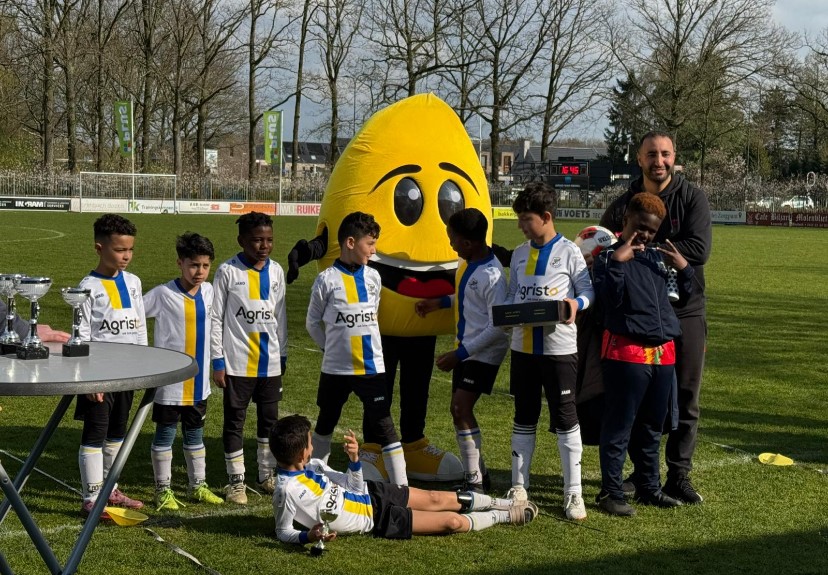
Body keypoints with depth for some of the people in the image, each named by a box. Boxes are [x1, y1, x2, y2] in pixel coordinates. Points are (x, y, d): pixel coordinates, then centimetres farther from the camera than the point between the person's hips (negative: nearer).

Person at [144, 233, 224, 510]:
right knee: (165, 434, 5)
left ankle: (198, 485, 27)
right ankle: (163, 490, 14)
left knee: (195, 434, 16)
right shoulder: (163, 294, -14)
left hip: (199, 380, 5)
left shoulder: (208, 291, 3)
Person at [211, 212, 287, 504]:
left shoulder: (276, 271, 6)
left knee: (269, 418, 12)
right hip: (237, 362, -4)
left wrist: (282, 355, 14)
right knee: (235, 420, 2)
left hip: (270, 362, 4)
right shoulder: (228, 271, -8)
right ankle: (236, 481, 11)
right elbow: (216, 318, -6)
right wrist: (218, 361, -8)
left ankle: (267, 474, 25)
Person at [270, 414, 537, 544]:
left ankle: (501, 503, 35)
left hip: (370, 493, 7)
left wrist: (354, 459, -18)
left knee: (436, 499, 13)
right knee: (451, 521, -5)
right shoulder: (287, 491, -27)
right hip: (375, 519, -7)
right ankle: (506, 516, 17)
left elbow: (355, 486, 1)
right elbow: (283, 532, -17)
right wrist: (308, 535, -38)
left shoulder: (313, 466, -6)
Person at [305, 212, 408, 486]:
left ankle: (401, 485, -4)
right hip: (336, 368, -2)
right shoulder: (327, 279, -7)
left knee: (384, 426, -4)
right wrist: (333, 347, 7)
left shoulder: (373, 277, 3)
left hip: (372, 367, 2)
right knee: (326, 422, 16)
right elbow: (312, 322, 4)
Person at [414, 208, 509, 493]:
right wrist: (441, 302, 13)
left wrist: (461, 353, -23)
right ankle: (476, 473, 23)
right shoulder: (469, 262, 4)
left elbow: (498, 327, -25)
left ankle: (475, 482, -7)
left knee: (462, 408, -15)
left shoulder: (492, 275, -25)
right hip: (466, 348, 10)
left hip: (484, 352, -10)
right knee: (458, 410, 11)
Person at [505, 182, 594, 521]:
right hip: (523, 346, 5)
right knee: (524, 418, 14)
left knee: (566, 419, 1)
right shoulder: (519, 254, 9)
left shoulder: (569, 252, -6)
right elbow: (513, 294, 13)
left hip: (559, 348, -5)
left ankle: (573, 492, 8)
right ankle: (519, 485, 24)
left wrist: (577, 303, -24)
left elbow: (589, 289, -4)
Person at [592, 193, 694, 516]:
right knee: (619, 427, -2)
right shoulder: (609, 257, -3)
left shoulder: (658, 257, 15)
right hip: (626, 353, -6)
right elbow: (609, 299, -16)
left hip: (663, 354, 6)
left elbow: (684, 296, 20)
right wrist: (617, 262, -24)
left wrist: (684, 268, 3)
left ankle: (649, 487, 26)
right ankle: (610, 492, 4)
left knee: (652, 427, 15)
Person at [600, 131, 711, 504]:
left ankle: (678, 476, 10)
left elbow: (699, 249, -17)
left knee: (684, 399, 2)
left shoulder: (692, 198, -3)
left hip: (685, 310, -2)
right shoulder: (623, 205, 6)